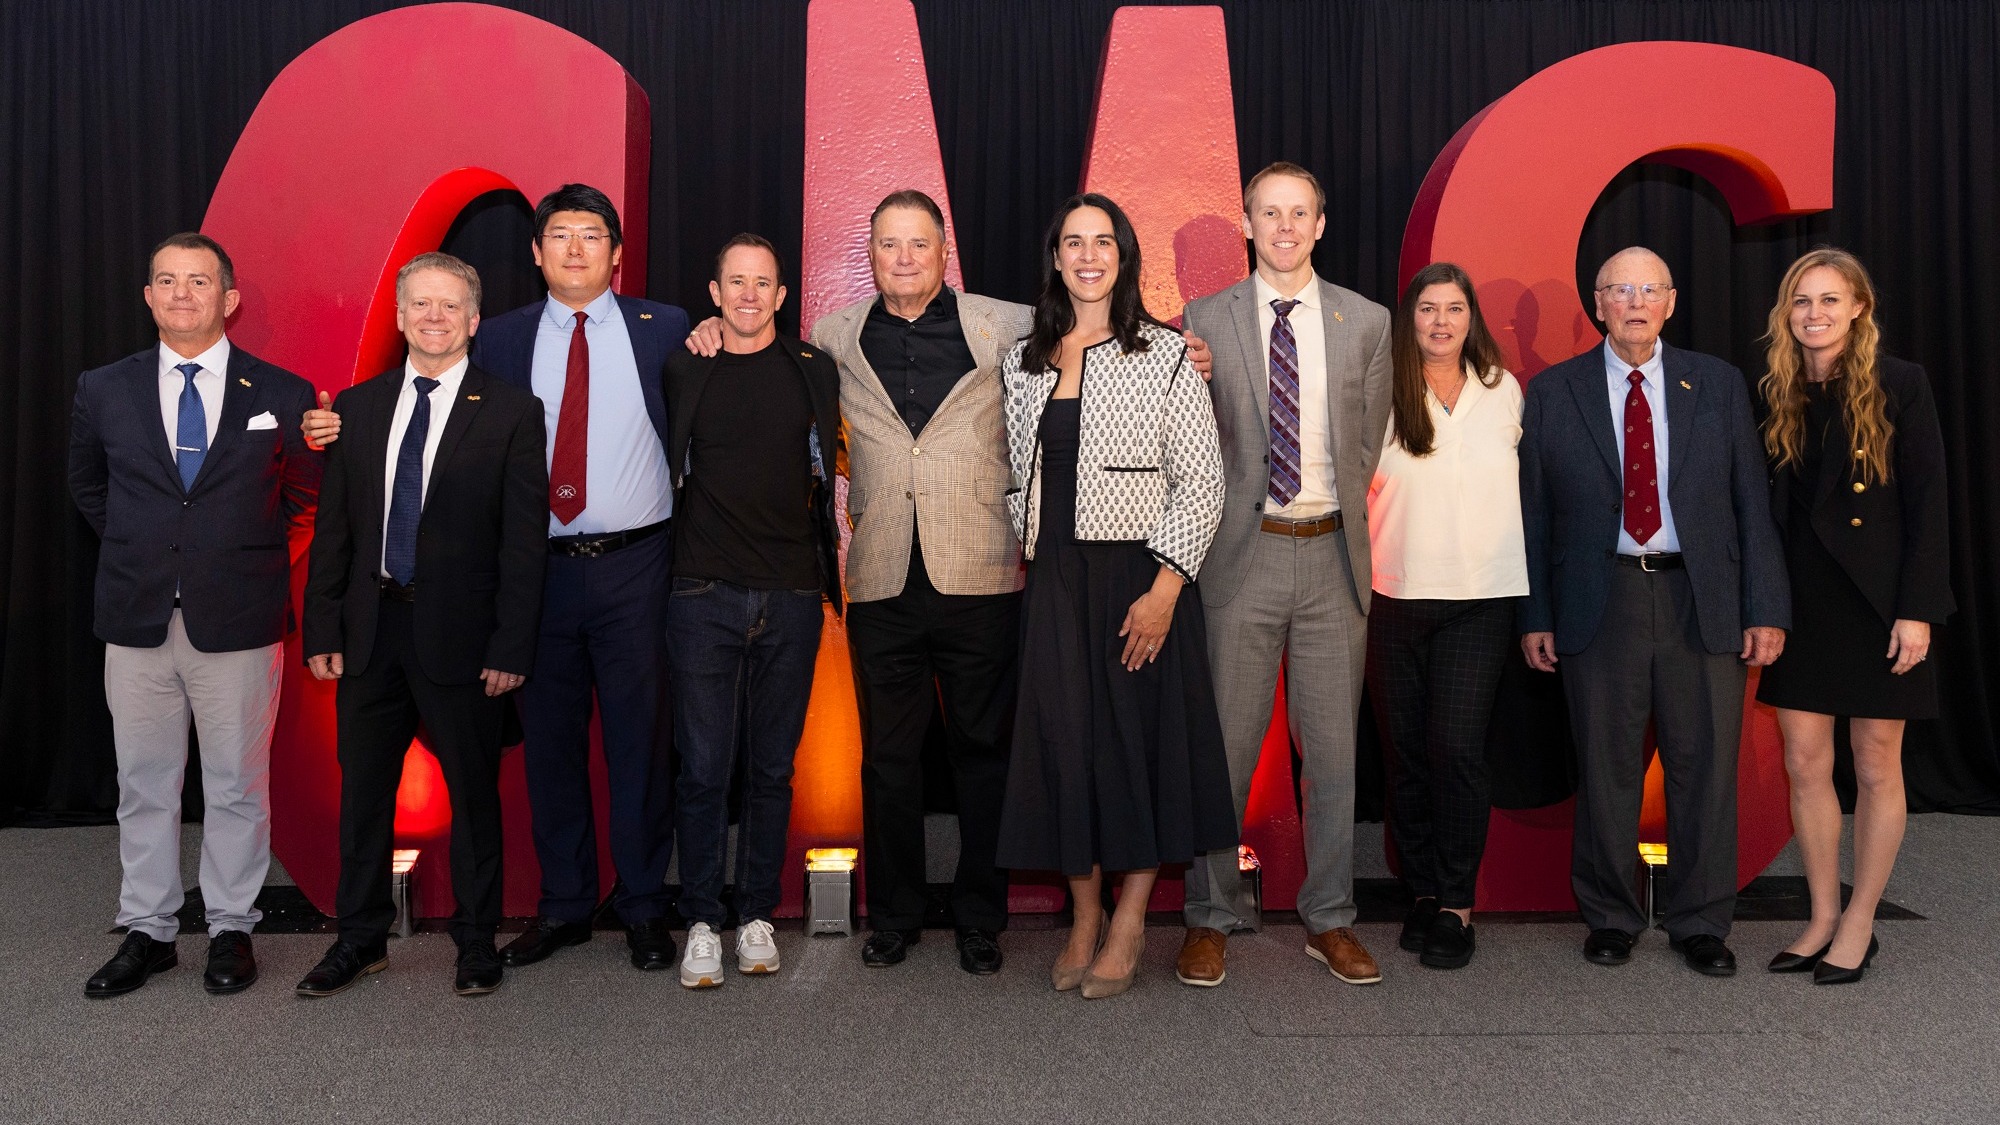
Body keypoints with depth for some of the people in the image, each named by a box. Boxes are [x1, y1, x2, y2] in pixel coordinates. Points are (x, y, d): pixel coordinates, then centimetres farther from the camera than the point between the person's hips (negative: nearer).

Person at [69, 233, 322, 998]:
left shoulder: (281, 395, -2)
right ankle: (147, 930, 25)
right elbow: (86, 483, 21)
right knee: (143, 786, 12)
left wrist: (248, 549, 6)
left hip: (238, 623, -2)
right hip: (137, 620, 2)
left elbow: (306, 490, 11)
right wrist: (137, 547, 11)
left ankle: (230, 929, 22)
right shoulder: (104, 390, 5)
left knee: (237, 788, 7)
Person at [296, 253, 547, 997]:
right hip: (371, 628, 4)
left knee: (473, 793, 7)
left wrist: (511, 646, -12)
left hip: (459, 632, -4)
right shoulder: (356, 407, 8)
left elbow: (523, 539, -7)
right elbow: (333, 529, 9)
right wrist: (322, 629, 3)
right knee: (362, 789, 13)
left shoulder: (510, 412, -4)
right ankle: (360, 940, 29)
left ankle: (477, 943, 23)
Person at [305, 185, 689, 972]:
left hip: (633, 566, -2)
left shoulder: (664, 331, 4)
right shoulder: (501, 340, 9)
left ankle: (644, 907, 18)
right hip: (540, 570, 2)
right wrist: (349, 429, -1)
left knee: (639, 740, 4)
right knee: (550, 742, 10)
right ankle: (564, 905, 25)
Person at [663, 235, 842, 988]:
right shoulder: (681, 373, 5)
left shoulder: (814, 372, 8)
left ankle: (757, 915, 20)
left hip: (792, 595, 1)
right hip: (705, 594, -1)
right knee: (704, 767, -2)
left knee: (772, 766, 8)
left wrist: (825, 564, 12)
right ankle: (702, 921, 11)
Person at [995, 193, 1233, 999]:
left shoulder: (1164, 356, -2)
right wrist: (1033, 552, 5)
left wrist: (1164, 588, -15)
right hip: (1055, 580, 4)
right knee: (1062, 739, 5)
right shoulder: (1023, 363, 10)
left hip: (1140, 577, -3)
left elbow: (1200, 481, -7)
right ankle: (1083, 922, 21)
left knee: (1140, 736, 3)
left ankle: (1129, 925, 19)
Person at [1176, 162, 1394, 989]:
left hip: (1332, 553, 2)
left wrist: (1337, 526, 6)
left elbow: (1366, 442, 11)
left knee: (1333, 745, 8)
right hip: (1242, 551, -2)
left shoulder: (1366, 322, 8)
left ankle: (1329, 919, 22)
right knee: (1225, 743, 3)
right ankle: (1212, 918, 17)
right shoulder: (1206, 321, 4)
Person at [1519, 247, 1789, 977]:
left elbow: (1752, 501, 6)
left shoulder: (1718, 385, 8)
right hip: (1599, 600, -1)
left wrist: (1766, 609, 0)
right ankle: (1610, 917, 23)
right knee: (1605, 767, 7)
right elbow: (1533, 512, 4)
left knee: (1706, 766, 6)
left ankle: (1702, 923, 22)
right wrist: (1534, 616, -1)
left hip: (1701, 598, 1)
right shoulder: (1552, 393, 4)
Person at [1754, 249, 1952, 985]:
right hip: (1801, 599, 4)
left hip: (1876, 597, -4)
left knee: (1876, 768, 6)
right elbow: (1769, 506, 6)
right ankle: (1823, 917, 20)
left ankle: (1860, 923, 19)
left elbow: (1927, 503, -8)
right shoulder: (1780, 395, 6)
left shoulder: (1899, 385, -5)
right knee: (1805, 765, 6)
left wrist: (1918, 609, -13)